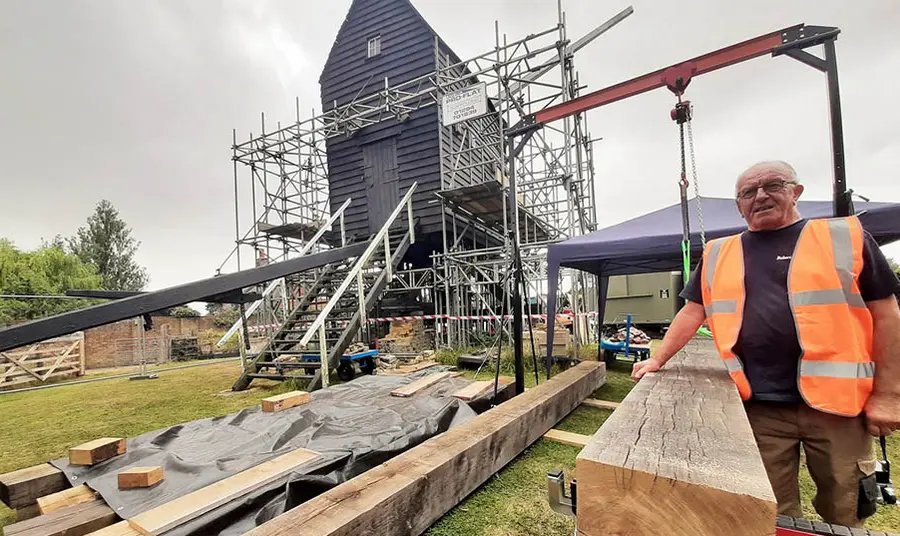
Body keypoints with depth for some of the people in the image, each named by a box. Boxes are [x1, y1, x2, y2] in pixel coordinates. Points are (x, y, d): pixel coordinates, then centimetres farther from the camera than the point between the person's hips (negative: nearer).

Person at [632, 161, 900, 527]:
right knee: (773, 513, 12)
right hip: (760, 406, 1)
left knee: (845, 513, 16)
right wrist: (658, 360, 7)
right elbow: (692, 313, 11)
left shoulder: (846, 237, 2)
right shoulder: (718, 255, 7)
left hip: (837, 401, 0)